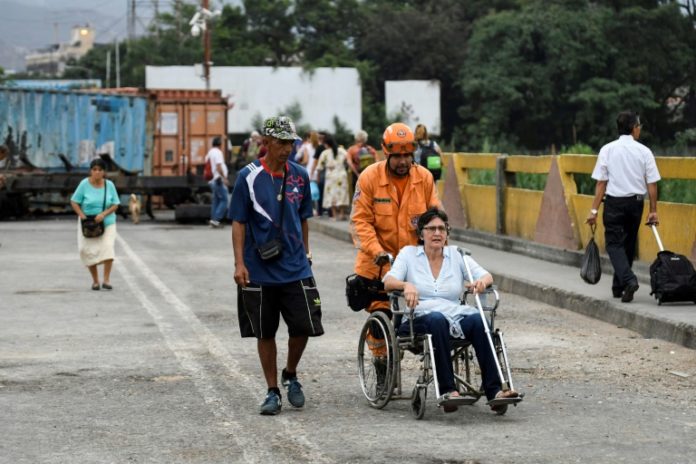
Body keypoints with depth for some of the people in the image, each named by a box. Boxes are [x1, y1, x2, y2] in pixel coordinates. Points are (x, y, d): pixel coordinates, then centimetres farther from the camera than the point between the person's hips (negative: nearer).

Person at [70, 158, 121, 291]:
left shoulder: (109, 185, -4)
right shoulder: (84, 184, -8)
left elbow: (115, 205, -2)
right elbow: (74, 202, -4)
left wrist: (104, 214, -18)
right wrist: (82, 216, -17)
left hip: (107, 223, 0)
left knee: (107, 247, -19)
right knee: (89, 251, 0)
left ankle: (106, 280, -19)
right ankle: (95, 281, 16)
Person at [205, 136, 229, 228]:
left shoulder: (210, 153, 13)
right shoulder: (218, 152, -14)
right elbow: (219, 167, -22)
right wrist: (224, 178, -23)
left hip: (213, 180, 10)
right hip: (219, 180, -10)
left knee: (216, 200, 14)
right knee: (224, 200, -8)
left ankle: (213, 219, 12)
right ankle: (215, 219, -15)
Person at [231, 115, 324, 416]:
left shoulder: (299, 176, 5)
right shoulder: (249, 177, -6)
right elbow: (238, 223, -4)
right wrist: (239, 264, -10)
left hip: (295, 268, 2)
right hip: (259, 270, -2)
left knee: (303, 326, -3)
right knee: (265, 333, 6)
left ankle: (290, 375, 23)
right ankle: (272, 391, 17)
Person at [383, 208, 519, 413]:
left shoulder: (457, 255, 18)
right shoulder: (408, 253, 13)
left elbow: (487, 276, 7)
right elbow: (388, 282, -3)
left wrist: (481, 281, -18)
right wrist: (406, 285, -26)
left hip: (456, 314, 2)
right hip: (420, 318, -2)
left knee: (478, 320, -31)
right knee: (437, 320, -38)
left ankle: (494, 391, -40)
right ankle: (447, 391, -43)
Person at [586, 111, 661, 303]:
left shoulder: (607, 150, -5)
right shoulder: (644, 151, -2)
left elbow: (601, 182, -7)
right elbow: (652, 184, -2)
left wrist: (594, 210, -4)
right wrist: (653, 210, 6)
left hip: (614, 202, -2)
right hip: (636, 202, 2)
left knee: (614, 243, 1)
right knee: (629, 244, 15)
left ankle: (628, 279, -23)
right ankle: (619, 287, 22)